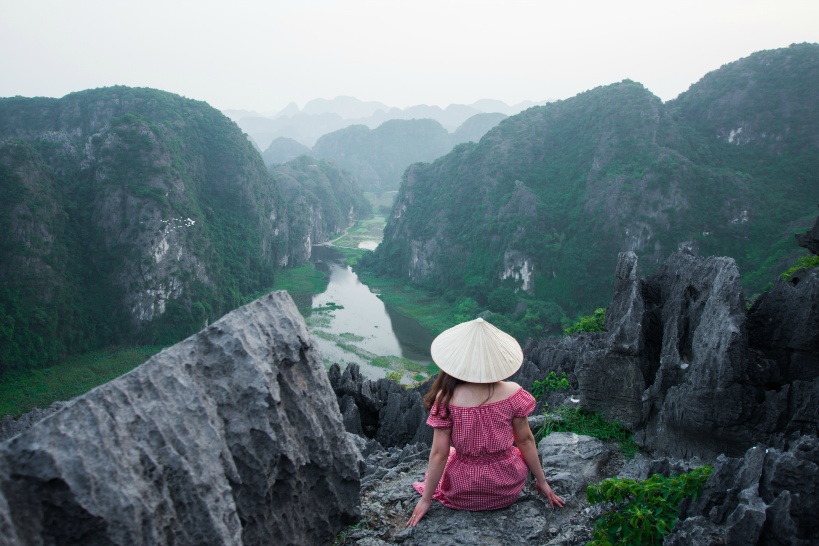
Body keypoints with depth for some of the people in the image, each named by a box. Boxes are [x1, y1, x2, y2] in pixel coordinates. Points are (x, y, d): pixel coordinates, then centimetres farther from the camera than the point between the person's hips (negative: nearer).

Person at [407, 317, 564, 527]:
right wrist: (542, 481, 10)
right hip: (508, 490, 0)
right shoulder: (512, 393, -17)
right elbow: (525, 441, -6)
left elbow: (439, 454, -15)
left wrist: (426, 499, -2)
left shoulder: (446, 399, -20)